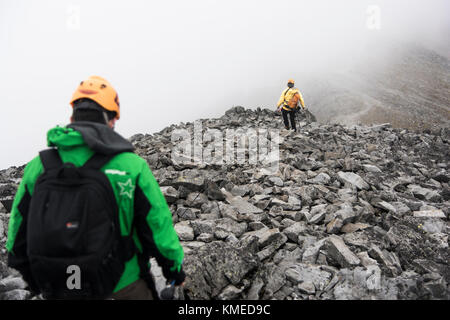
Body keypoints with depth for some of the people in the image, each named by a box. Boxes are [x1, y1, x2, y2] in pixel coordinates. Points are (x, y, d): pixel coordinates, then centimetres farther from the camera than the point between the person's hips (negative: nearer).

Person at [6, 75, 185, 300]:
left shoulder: (38, 166, -8)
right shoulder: (132, 165, -19)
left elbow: (19, 232, 1)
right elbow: (158, 224, -13)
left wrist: (34, 280, 18)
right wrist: (175, 267, 4)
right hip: (124, 278, -3)